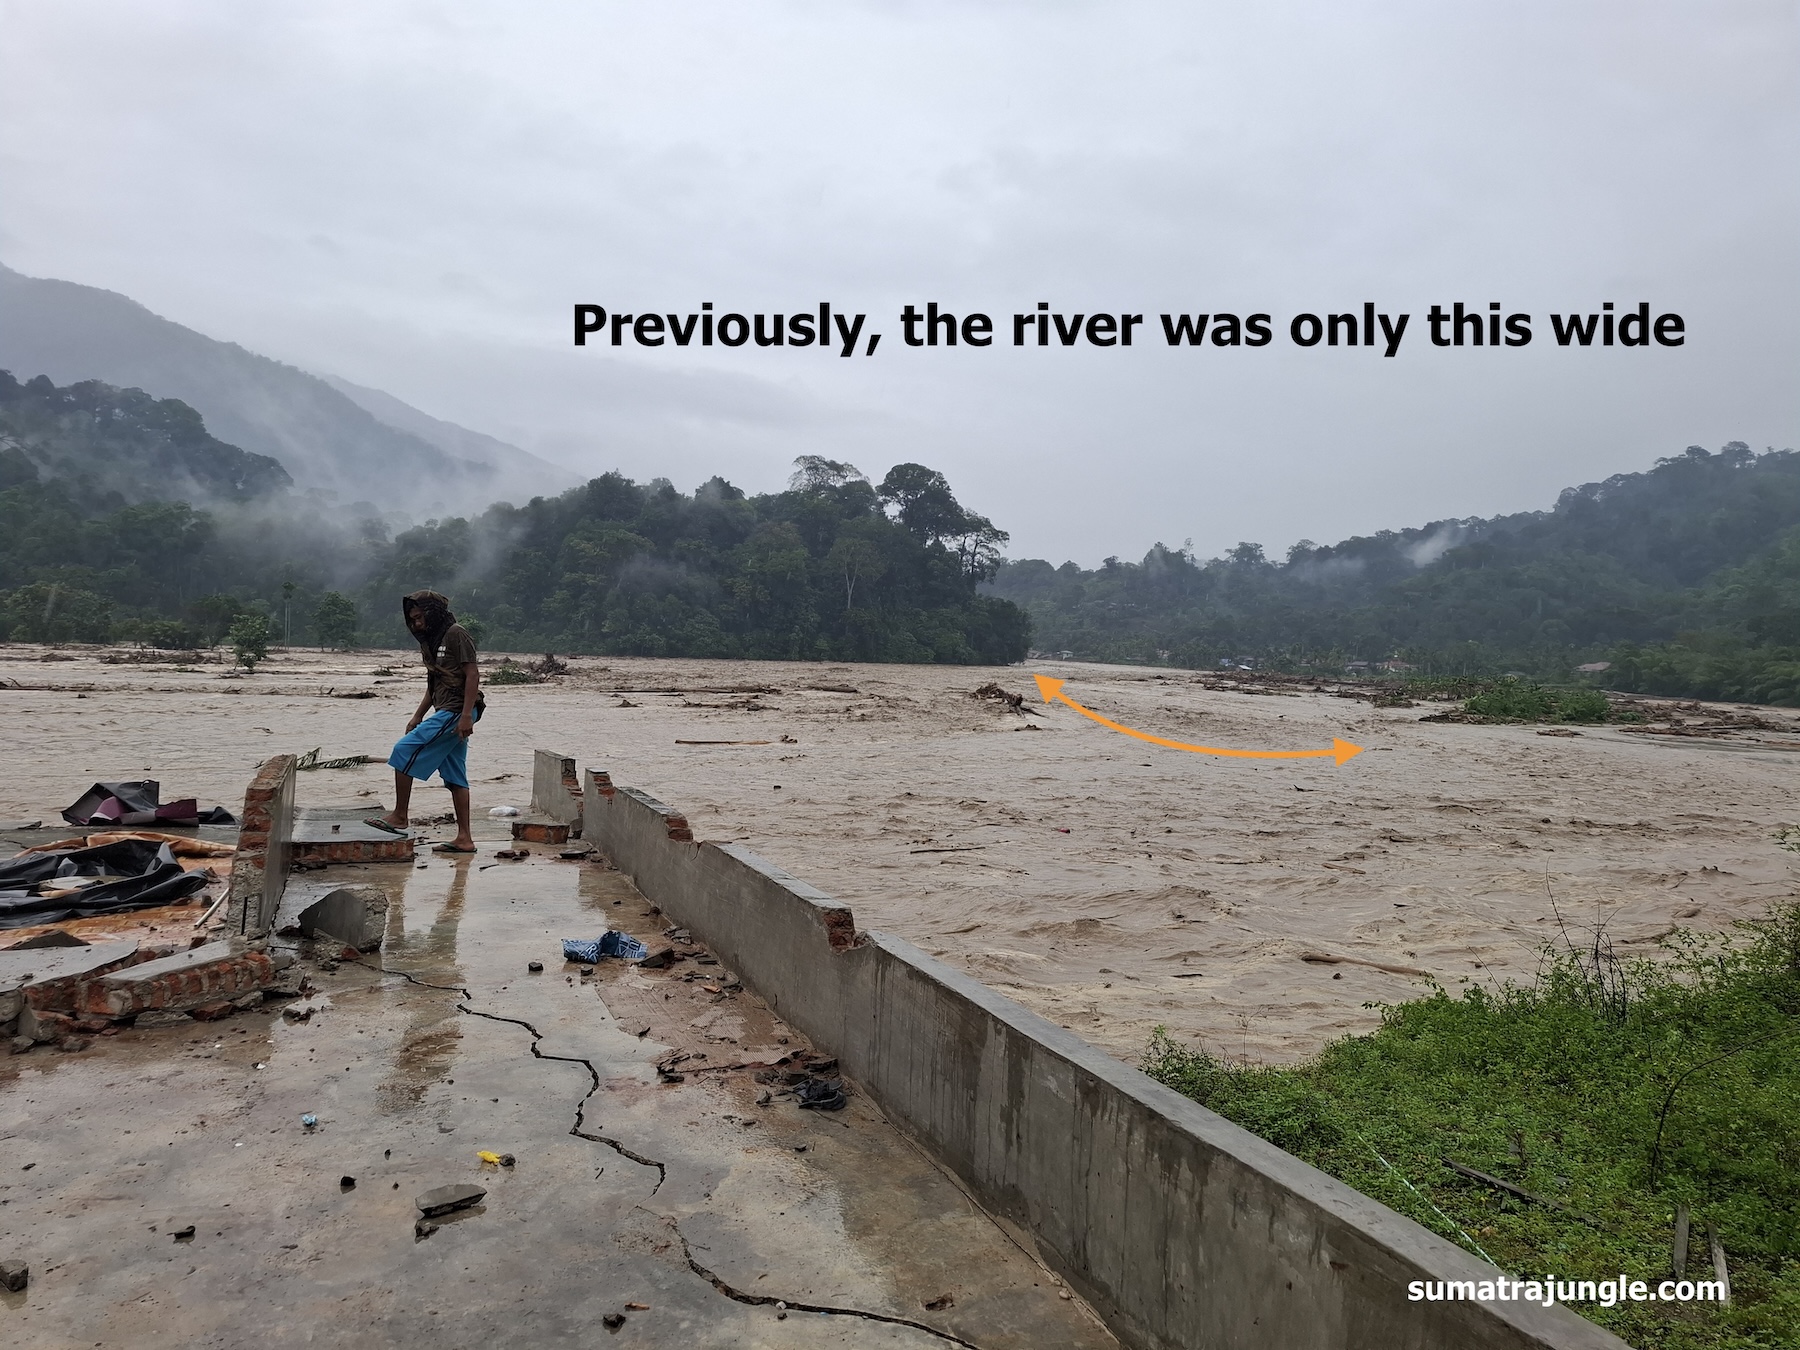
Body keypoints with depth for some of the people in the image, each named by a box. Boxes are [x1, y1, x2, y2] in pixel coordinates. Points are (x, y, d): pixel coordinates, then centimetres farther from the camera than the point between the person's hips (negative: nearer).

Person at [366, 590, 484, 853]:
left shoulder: (456, 634, -9)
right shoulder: (432, 641, 20)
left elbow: (473, 675, -15)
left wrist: (466, 716, -22)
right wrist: (418, 716, 19)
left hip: (456, 712, -10)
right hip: (445, 712, 10)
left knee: (404, 751, -11)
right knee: (454, 777, 6)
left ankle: (399, 817, -2)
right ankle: (464, 838, 6)